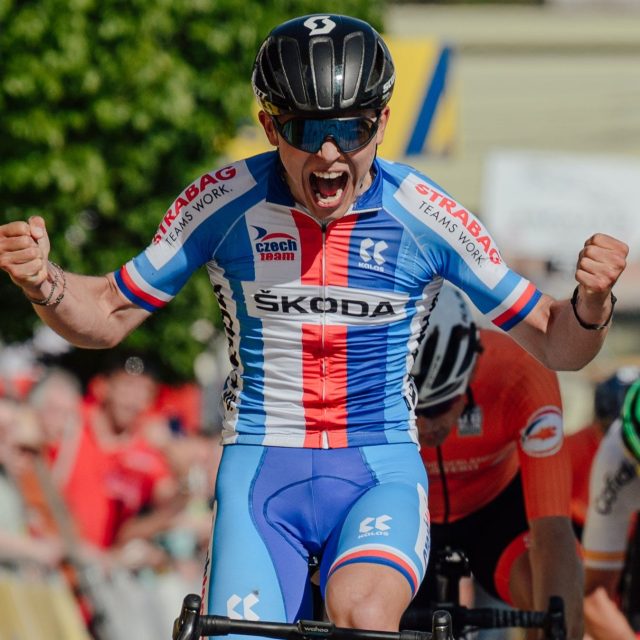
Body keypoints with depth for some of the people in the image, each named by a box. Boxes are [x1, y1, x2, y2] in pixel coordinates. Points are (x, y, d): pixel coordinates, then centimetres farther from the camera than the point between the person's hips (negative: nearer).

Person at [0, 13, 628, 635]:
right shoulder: (223, 202, -6)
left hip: (381, 472, -1)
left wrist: (591, 302, -23)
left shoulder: (425, 216, -8)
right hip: (260, 469, 1)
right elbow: (107, 318, 5)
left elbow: (553, 344, 0)